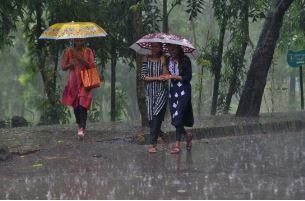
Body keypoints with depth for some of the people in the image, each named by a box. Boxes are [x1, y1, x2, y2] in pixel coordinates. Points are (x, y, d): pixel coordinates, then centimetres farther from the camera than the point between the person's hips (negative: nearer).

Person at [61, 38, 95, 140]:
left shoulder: (88, 51, 3)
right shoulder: (69, 51, 4)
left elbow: (92, 65, -7)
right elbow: (63, 67, 4)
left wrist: (80, 59, -19)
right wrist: (70, 65, -18)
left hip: (85, 82, -2)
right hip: (73, 81, 2)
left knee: (82, 105, -17)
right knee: (75, 105, 7)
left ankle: (82, 129, -24)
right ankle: (80, 125, 28)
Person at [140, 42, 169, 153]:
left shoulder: (163, 59, 1)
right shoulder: (146, 59, 6)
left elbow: (165, 76, -9)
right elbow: (143, 76, -1)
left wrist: (163, 63, -15)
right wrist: (157, 78, -9)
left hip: (162, 91, -2)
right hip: (150, 91, 2)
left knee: (156, 115, -14)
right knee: (150, 117, 0)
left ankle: (152, 144, -11)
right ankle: (160, 134, 29)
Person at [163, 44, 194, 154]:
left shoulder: (185, 60, -7)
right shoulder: (168, 60, 8)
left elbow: (188, 77, -10)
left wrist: (173, 76, -15)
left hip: (183, 91, -5)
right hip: (173, 90, 6)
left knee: (178, 116, -14)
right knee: (174, 117, 4)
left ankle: (177, 145, -13)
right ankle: (187, 135, 30)